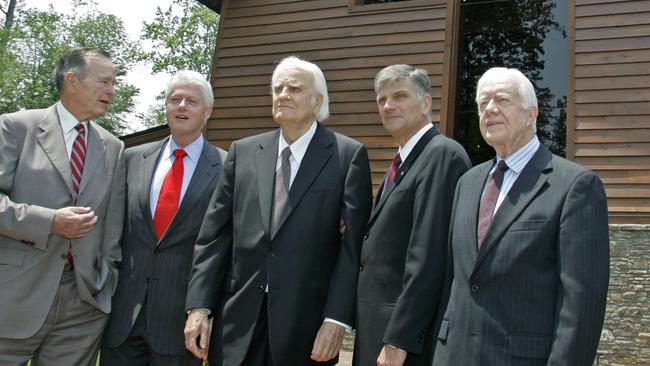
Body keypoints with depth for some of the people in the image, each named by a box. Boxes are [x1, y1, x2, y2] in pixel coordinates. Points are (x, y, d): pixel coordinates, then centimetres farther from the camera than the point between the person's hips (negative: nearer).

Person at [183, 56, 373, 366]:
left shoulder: (348, 155, -2)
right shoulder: (243, 151, 8)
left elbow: (352, 244, -7)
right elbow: (214, 233, 6)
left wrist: (337, 319, -13)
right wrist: (199, 305, 1)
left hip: (305, 322, -3)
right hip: (238, 319, 3)